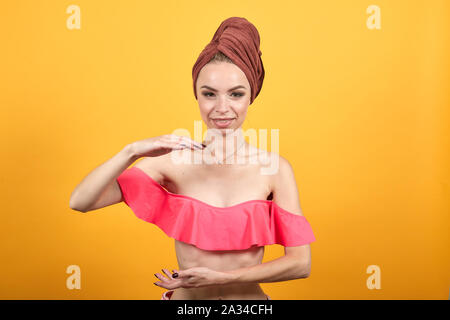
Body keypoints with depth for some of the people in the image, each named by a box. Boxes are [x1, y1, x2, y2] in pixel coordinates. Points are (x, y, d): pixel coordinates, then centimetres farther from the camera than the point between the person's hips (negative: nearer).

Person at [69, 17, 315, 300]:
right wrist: (131, 151, -29)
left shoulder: (274, 168, -13)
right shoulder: (172, 160, -12)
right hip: (185, 298, 1)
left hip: (250, 296, 0)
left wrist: (220, 277, -17)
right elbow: (80, 202, -16)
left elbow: (301, 262, -12)